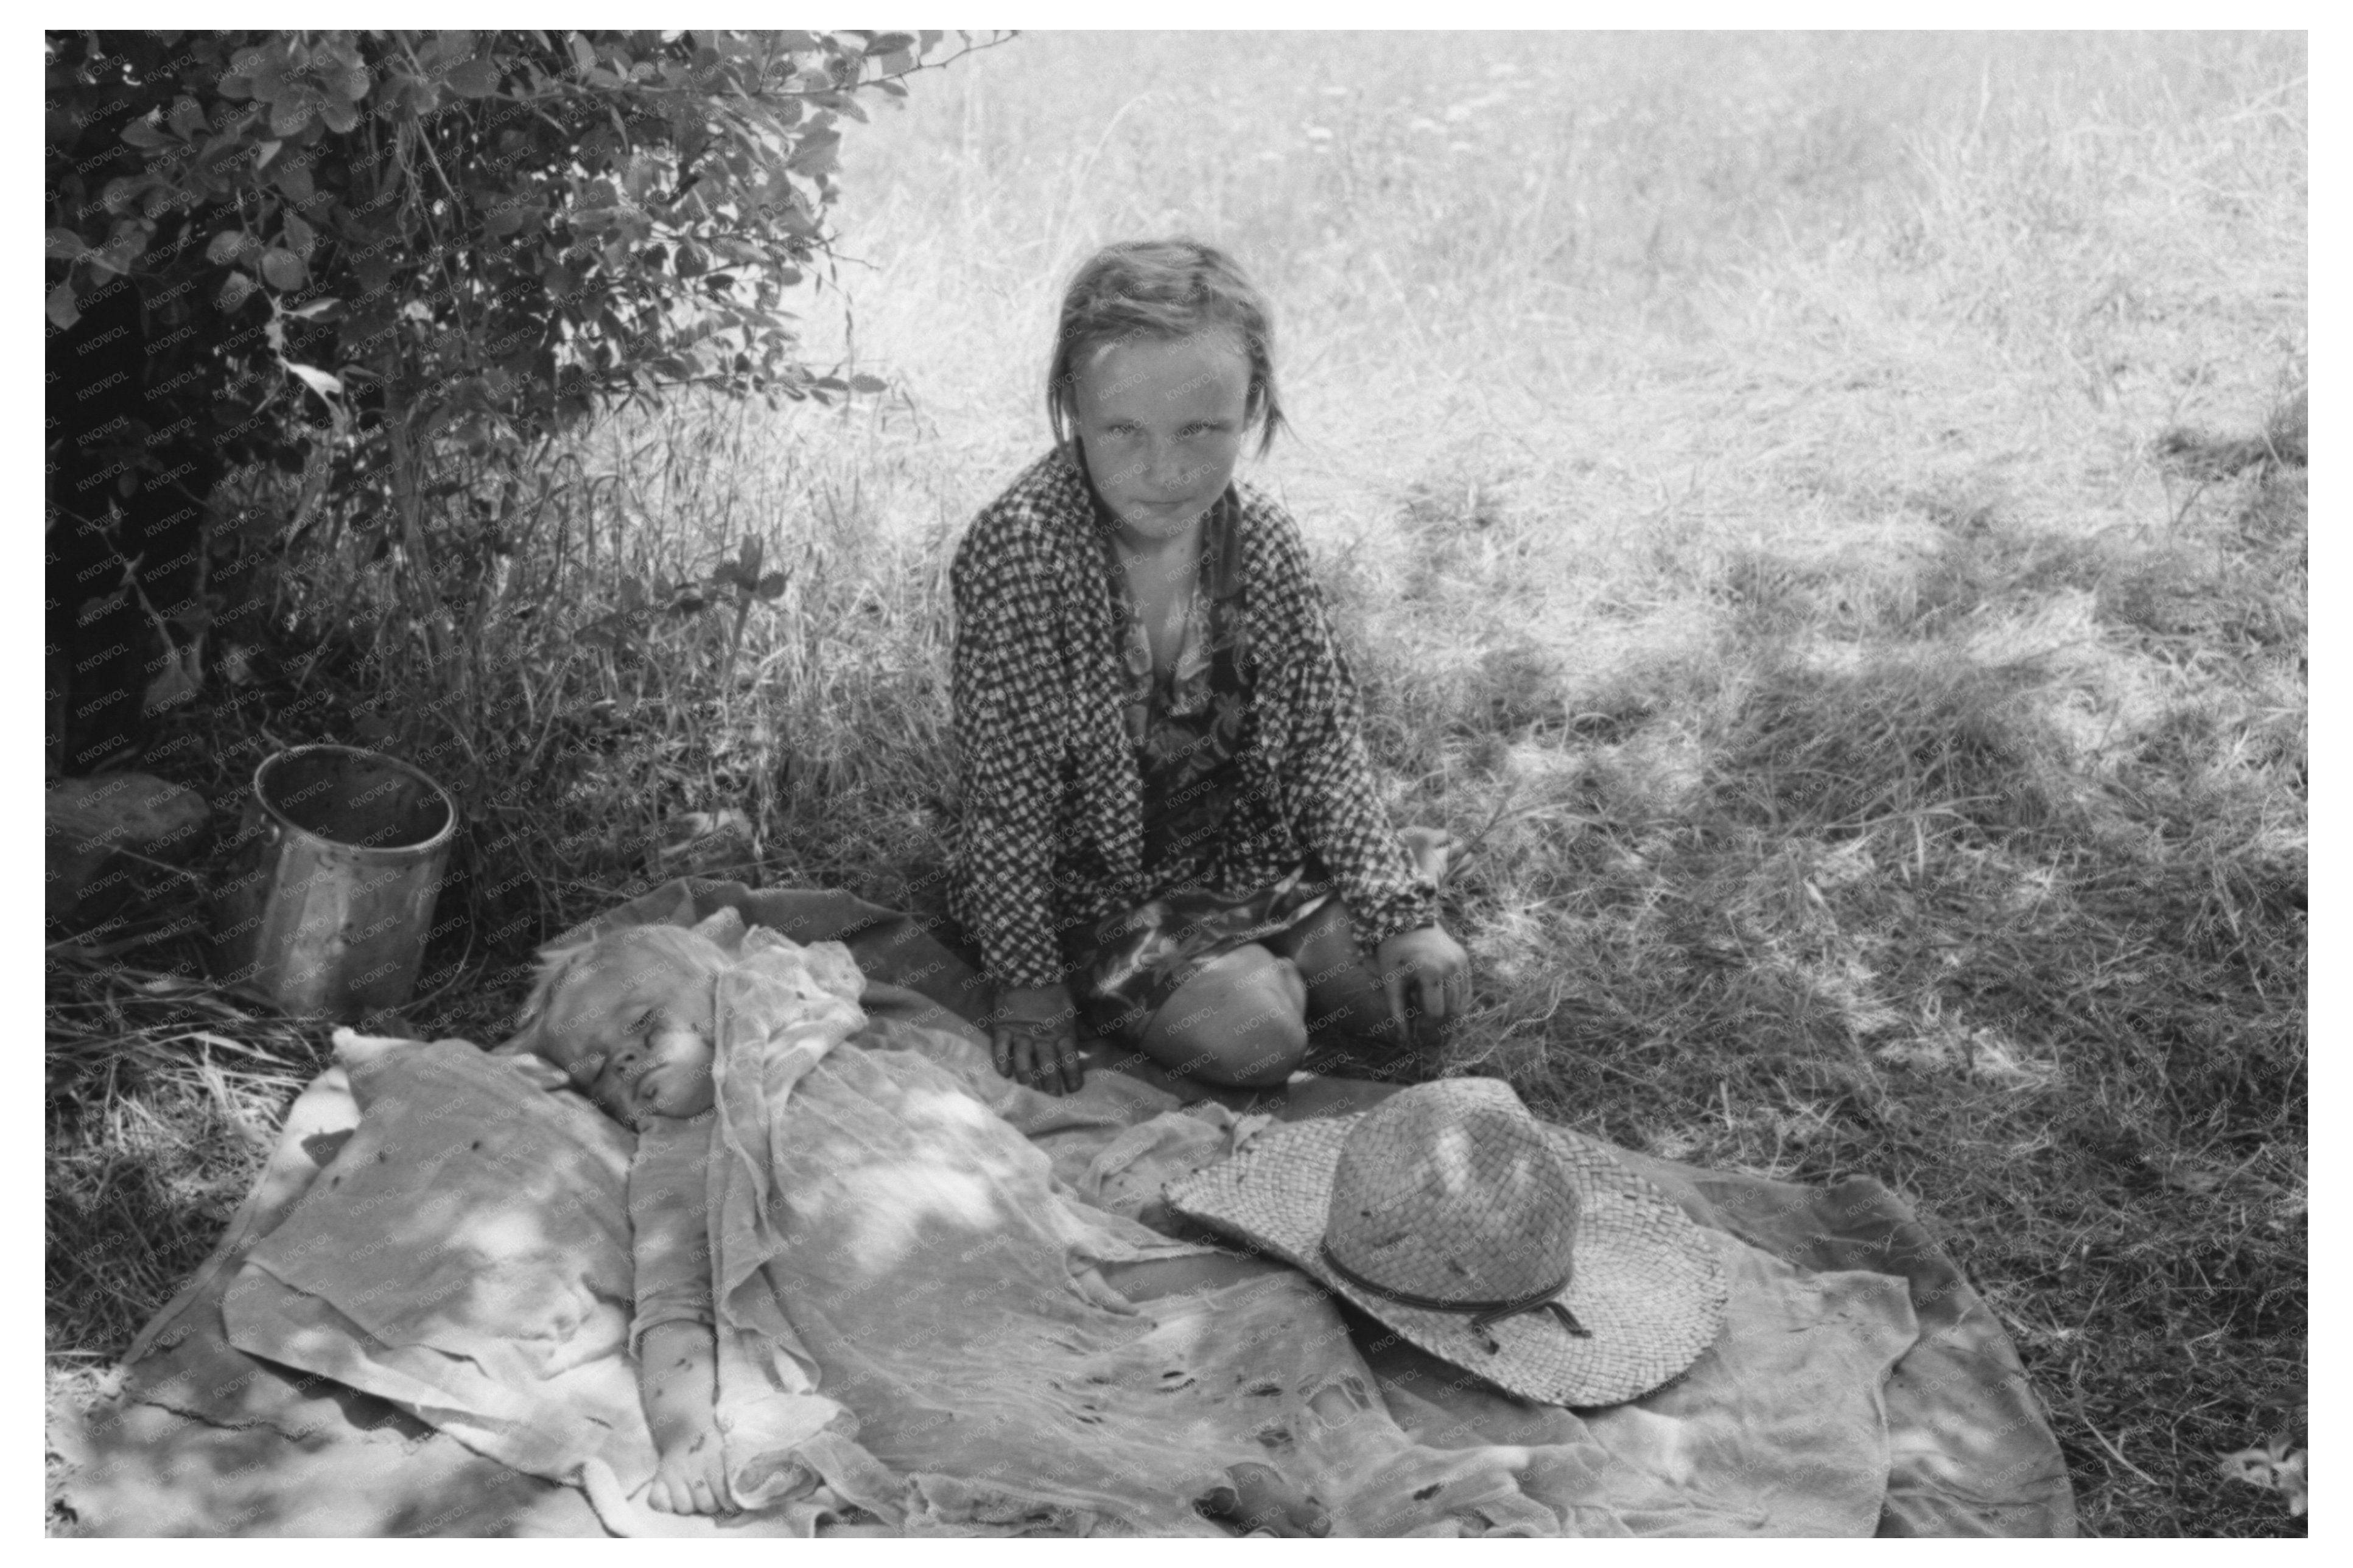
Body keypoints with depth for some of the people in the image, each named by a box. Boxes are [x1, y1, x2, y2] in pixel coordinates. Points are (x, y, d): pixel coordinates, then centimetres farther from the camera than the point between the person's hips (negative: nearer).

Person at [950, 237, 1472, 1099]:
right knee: (1248, 1031, -24)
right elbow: (1008, 787, -22)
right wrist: (1029, 984, -18)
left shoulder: (1262, 536, -9)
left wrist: (1403, 914, -9)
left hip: (1248, 857, 5)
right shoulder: (1021, 550, -27)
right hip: (1092, 889, -5)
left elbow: (1323, 740, -2)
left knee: (1423, 992, -6)